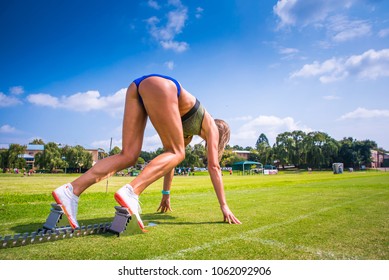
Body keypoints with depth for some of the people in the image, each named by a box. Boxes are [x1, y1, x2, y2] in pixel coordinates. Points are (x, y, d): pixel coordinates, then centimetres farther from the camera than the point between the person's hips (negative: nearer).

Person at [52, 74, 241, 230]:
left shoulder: (186, 131, 34)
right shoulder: (211, 127, 19)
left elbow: (169, 155, 37)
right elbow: (214, 167, 12)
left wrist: (166, 194, 43)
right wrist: (224, 206, 15)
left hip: (138, 86, 7)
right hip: (159, 86, -7)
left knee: (128, 156, 1)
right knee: (176, 154, -2)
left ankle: (71, 190, -10)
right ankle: (130, 192, -23)